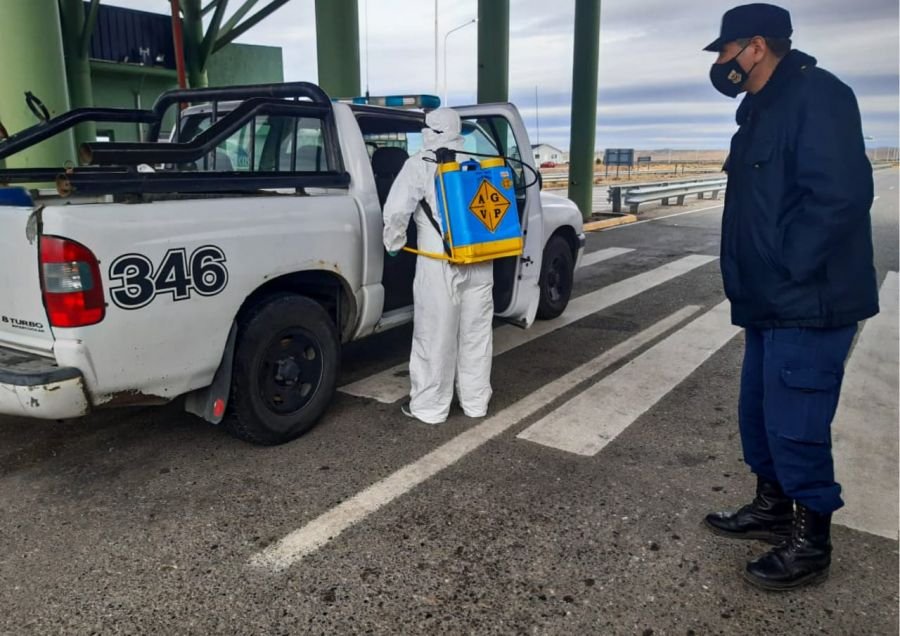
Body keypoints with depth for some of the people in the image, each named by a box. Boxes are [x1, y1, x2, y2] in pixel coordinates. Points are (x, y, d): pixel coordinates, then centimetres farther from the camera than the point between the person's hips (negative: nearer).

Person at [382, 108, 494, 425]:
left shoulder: (420, 164, -3)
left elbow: (396, 210, -10)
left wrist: (394, 243, 6)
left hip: (440, 264, -5)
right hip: (479, 261, 5)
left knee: (435, 337, 3)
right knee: (476, 334, 13)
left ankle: (429, 406, 11)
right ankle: (476, 401, 24)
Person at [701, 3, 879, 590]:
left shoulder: (815, 96, -14)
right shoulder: (765, 109, 17)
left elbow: (838, 195, -25)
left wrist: (789, 273, -20)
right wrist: (759, 284, 13)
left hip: (806, 305, -10)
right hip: (772, 303, 10)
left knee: (795, 424, -2)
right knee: (759, 413, 18)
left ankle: (811, 543, 16)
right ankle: (773, 508, 35)